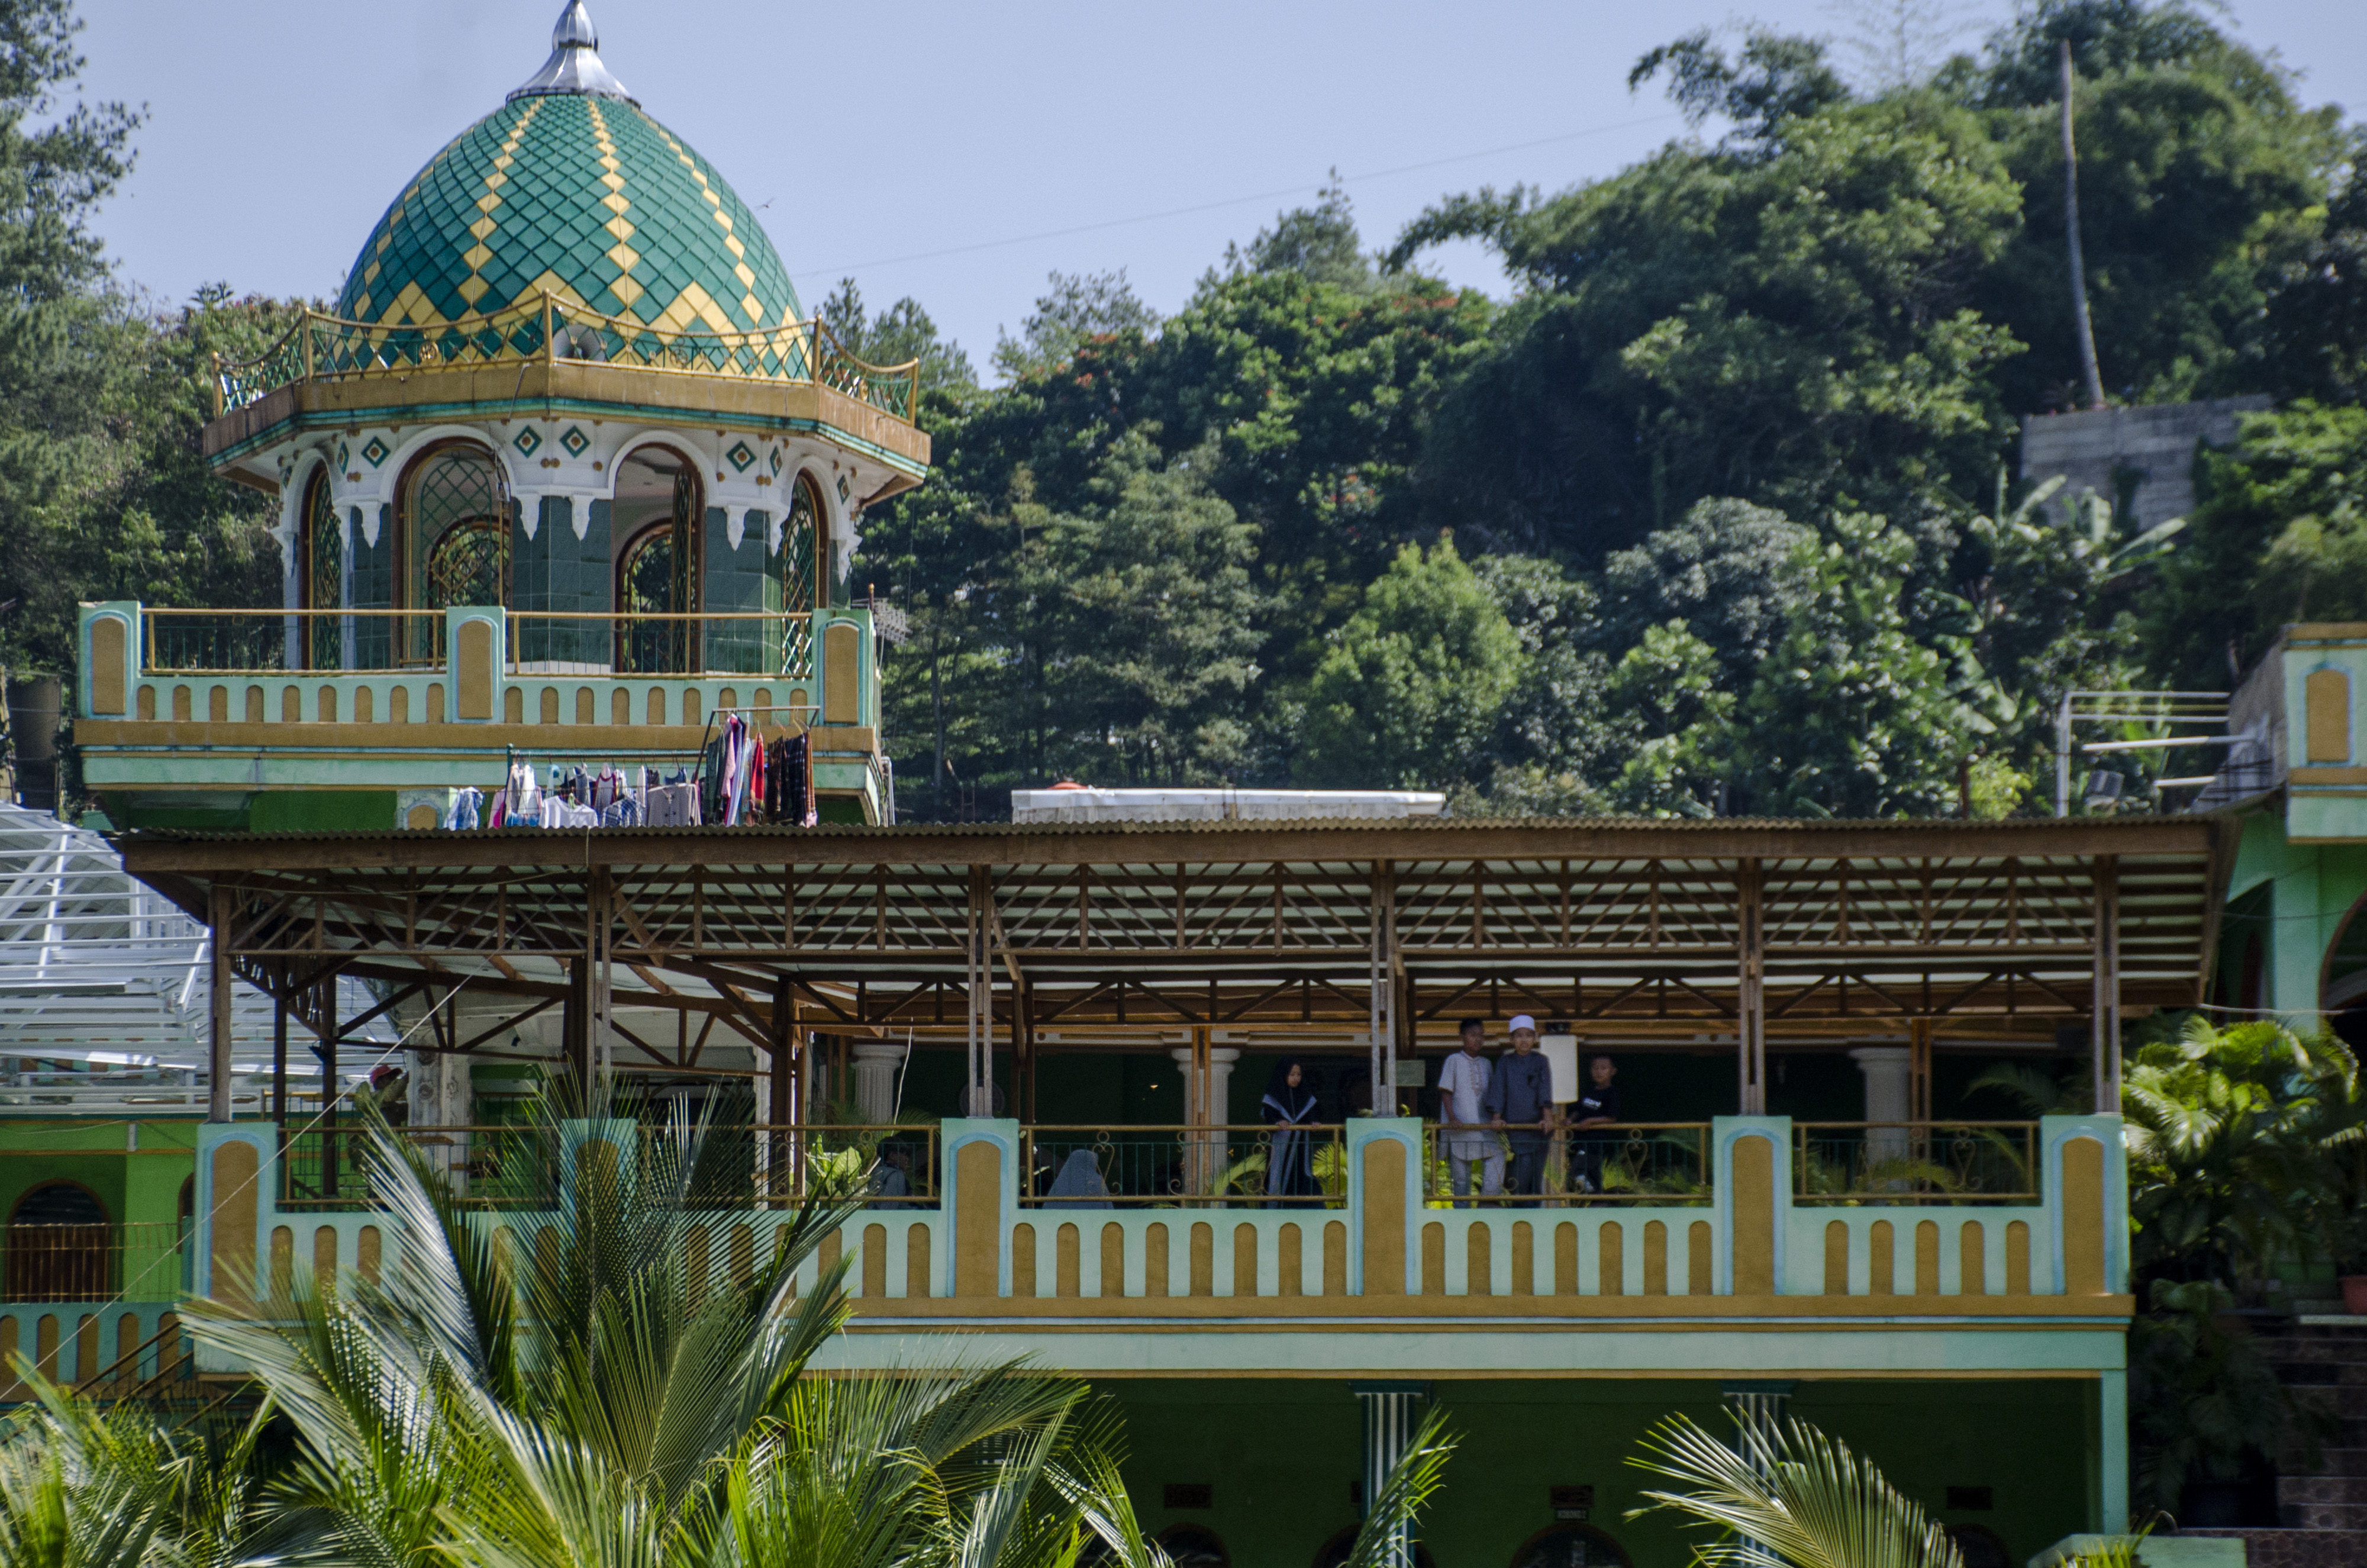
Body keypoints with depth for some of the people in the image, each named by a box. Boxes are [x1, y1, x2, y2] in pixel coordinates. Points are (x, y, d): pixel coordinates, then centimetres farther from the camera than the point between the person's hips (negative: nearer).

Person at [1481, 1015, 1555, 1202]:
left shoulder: (1540, 1062, 8)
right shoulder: (1504, 1063, 8)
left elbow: (1545, 1091, -3)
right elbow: (1498, 1090, 0)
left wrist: (1548, 1117, -16)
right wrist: (1497, 1118, -13)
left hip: (1537, 1124, 1)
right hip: (1515, 1125, -1)